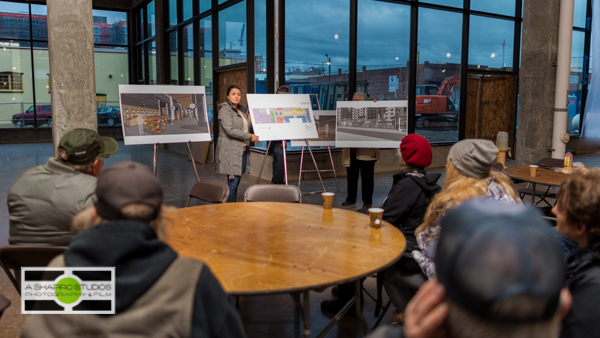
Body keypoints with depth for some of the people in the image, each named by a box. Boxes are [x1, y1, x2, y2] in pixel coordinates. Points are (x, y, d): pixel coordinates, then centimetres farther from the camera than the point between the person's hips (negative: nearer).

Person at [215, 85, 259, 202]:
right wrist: (249, 136, -16)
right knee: (233, 180, -8)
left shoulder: (243, 110, 18)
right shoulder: (225, 109, -6)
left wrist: (251, 121, 5)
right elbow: (230, 130, -17)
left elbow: (248, 129, 26)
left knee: (237, 181, 9)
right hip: (231, 150, -7)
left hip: (243, 150, 8)